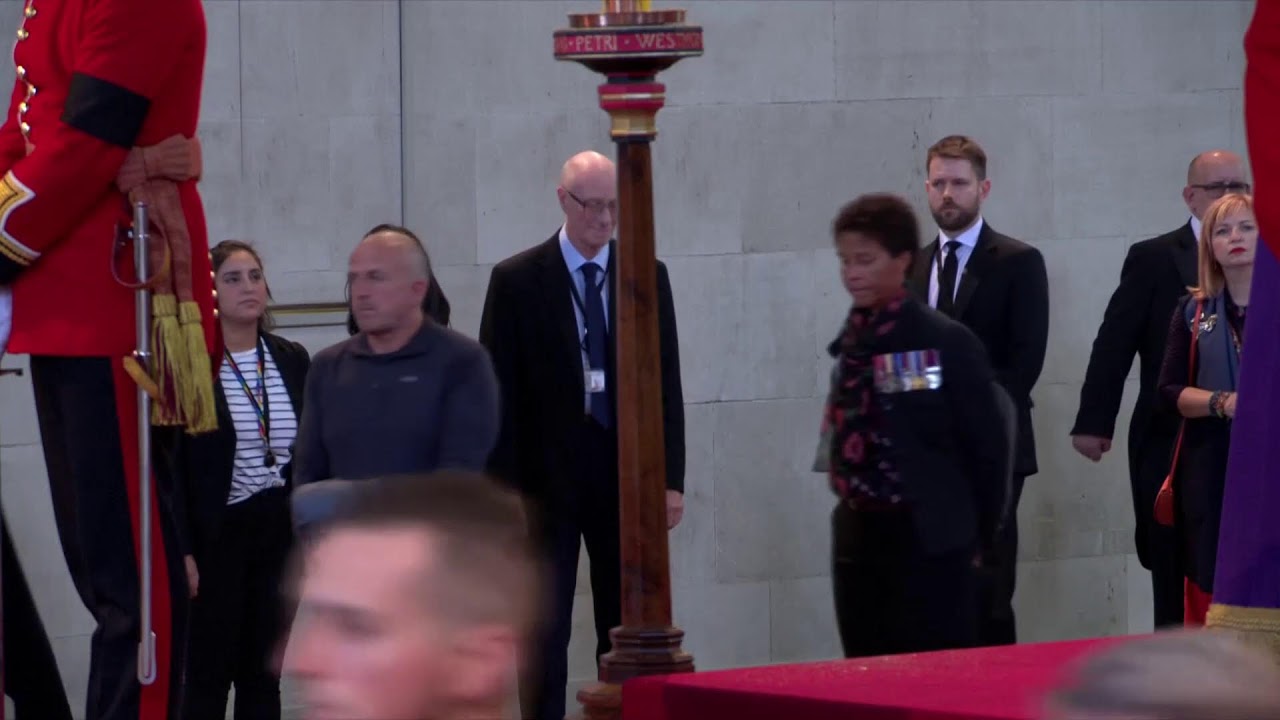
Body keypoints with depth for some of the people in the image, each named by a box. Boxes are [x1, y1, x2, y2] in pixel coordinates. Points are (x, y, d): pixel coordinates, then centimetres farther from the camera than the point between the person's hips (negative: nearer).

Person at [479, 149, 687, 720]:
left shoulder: (648, 277, 7)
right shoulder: (517, 281, -1)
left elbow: (667, 385, 7)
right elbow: (500, 395, -3)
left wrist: (671, 479, 0)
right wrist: (504, 491, -8)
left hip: (625, 476, 3)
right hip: (546, 480, -2)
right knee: (543, 638, 1)